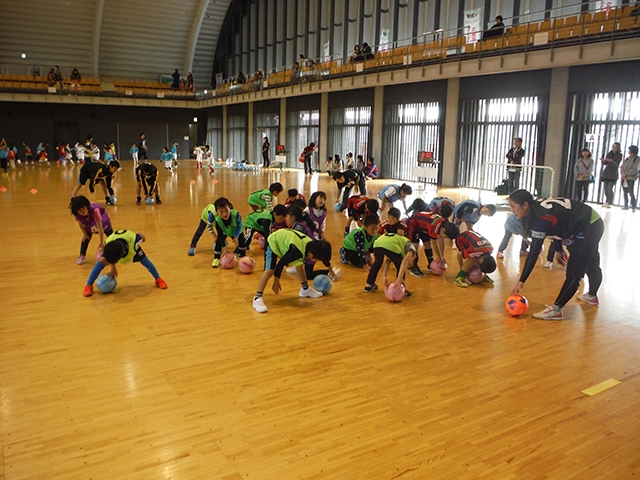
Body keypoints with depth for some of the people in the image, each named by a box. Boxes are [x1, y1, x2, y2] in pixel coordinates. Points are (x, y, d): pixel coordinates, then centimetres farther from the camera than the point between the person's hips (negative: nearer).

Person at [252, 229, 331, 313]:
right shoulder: (297, 251, -39)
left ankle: (305, 289, 29)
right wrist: (276, 282, -20)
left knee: (300, 264, 11)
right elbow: (281, 263, -29)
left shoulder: (312, 245, -14)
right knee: (270, 270, -23)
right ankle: (257, 299, -25)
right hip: (273, 241, -8)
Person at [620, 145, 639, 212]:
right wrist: (622, 174, -8)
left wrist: (625, 174, -14)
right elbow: (622, 166, 9)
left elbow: (634, 169, -11)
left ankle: (633, 207, -6)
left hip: (631, 178, -6)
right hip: (624, 178, 6)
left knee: (630, 192, -11)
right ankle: (626, 206, 16)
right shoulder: (627, 158, 15)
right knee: (625, 192, 8)